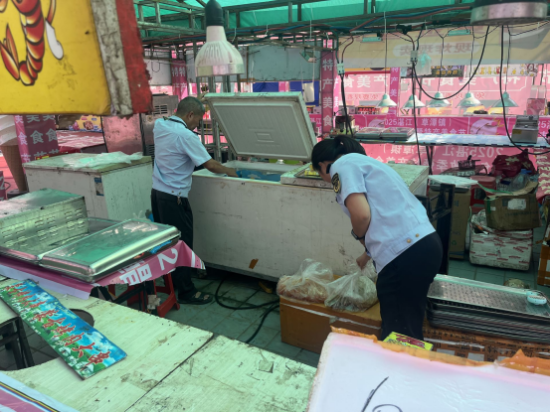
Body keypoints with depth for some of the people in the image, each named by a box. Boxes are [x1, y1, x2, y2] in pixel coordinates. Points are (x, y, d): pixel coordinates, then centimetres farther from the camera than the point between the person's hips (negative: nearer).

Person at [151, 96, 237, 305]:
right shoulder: (185, 135, -19)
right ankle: (186, 292, 10)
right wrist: (229, 172, -2)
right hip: (174, 198, -9)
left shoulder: (160, 126, 5)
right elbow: (210, 165, -17)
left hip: (157, 192, 9)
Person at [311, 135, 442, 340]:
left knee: (397, 333, 7)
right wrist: (368, 254, 46)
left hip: (405, 254, -9)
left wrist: (358, 235, 6)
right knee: (409, 327, 23)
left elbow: (361, 214, -17)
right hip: (426, 244, 9)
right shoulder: (365, 161, 26)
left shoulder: (342, 165, -1)